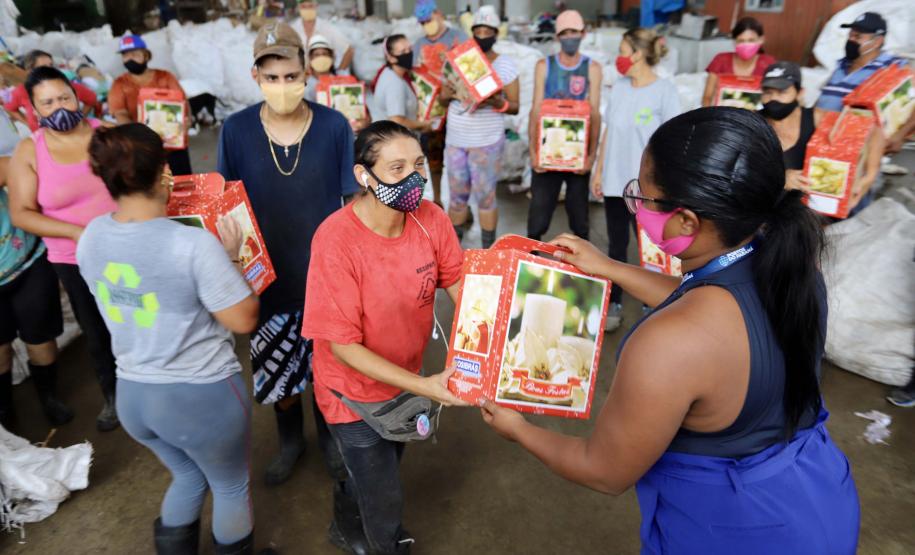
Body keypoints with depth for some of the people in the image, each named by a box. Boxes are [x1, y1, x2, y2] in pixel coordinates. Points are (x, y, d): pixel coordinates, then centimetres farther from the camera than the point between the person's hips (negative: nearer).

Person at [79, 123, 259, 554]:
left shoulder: (90, 237, -5)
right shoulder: (193, 243, -26)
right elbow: (243, 320, -19)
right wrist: (232, 257, -7)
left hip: (132, 394, 6)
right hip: (201, 395, -6)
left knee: (188, 477, 32)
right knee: (231, 486, 23)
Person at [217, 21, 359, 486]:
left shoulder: (334, 126, -10)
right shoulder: (236, 130, -8)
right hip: (269, 276, 2)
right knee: (276, 370, 17)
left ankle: (329, 437, 43)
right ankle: (290, 439, 45)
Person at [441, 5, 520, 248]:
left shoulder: (506, 65, -4)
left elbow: (515, 107, -4)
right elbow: (442, 97, 9)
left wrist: (496, 102, -25)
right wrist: (448, 94, -15)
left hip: (487, 142, -3)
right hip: (455, 140, 4)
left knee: (485, 196, 2)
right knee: (457, 195, 13)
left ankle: (488, 249, 16)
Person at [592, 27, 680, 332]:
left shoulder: (665, 91, -9)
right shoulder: (619, 88, 7)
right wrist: (598, 171, 10)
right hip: (615, 181, 5)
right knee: (616, 245, 12)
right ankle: (614, 303, 23)